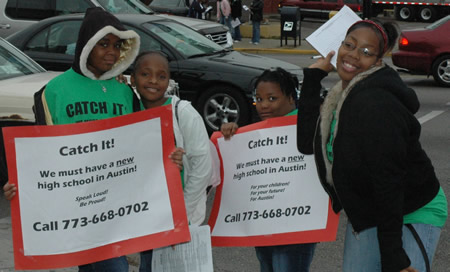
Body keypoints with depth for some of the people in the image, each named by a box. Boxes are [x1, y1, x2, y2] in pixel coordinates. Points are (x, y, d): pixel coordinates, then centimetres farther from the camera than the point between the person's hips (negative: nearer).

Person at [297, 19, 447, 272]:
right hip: (366, 216, 9)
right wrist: (312, 77, -2)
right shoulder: (345, 95, 2)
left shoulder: (374, 105, -26)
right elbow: (308, 143, -2)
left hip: (412, 215, -9)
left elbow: (388, 180, -26)